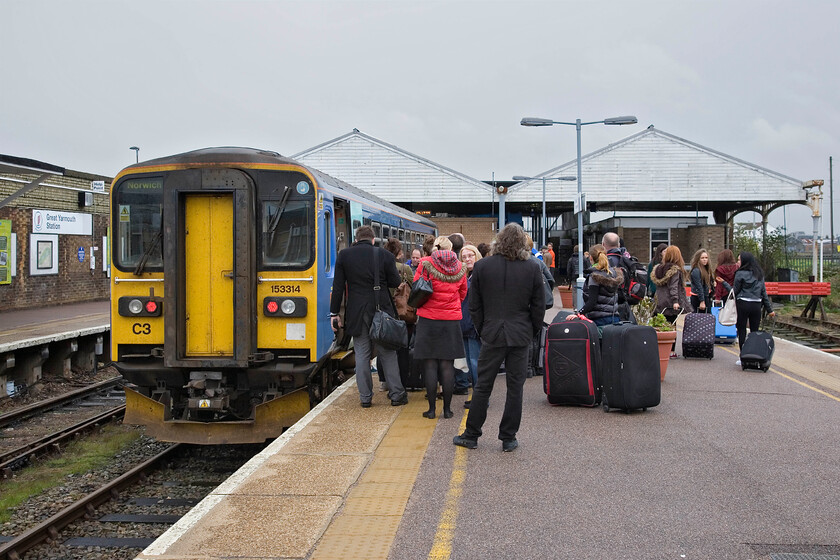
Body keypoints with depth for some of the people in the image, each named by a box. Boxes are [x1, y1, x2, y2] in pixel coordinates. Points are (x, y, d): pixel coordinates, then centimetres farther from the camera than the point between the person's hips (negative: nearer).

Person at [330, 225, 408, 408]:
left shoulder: (343, 256, 0)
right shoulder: (385, 255, -4)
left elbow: (338, 287, 0)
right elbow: (395, 283, -1)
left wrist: (335, 313, 4)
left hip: (356, 312, 1)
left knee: (362, 355, 7)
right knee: (388, 353, 9)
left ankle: (365, 398, 8)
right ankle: (396, 394, 11)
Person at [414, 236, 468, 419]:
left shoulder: (426, 264, -5)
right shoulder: (460, 268, 4)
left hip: (428, 320, -2)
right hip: (452, 320, 2)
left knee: (430, 364, 3)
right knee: (447, 365, 6)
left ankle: (431, 408, 3)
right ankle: (447, 408, 7)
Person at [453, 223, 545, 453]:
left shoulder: (482, 266, -2)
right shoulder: (532, 268, -3)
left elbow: (474, 305, 3)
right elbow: (539, 307, 2)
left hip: (492, 335, 0)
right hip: (520, 335, 0)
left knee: (483, 386, 7)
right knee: (515, 387, 6)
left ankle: (471, 435, 14)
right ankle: (508, 438, 11)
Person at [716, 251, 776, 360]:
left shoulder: (740, 274, -6)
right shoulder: (759, 274, 10)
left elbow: (735, 291, -3)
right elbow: (764, 292, 11)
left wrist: (723, 282, 8)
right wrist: (769, 309, 15)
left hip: (743, 305, -5)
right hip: (757, 305, 5)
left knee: (742, 331, 3)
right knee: (755, 332, 8)